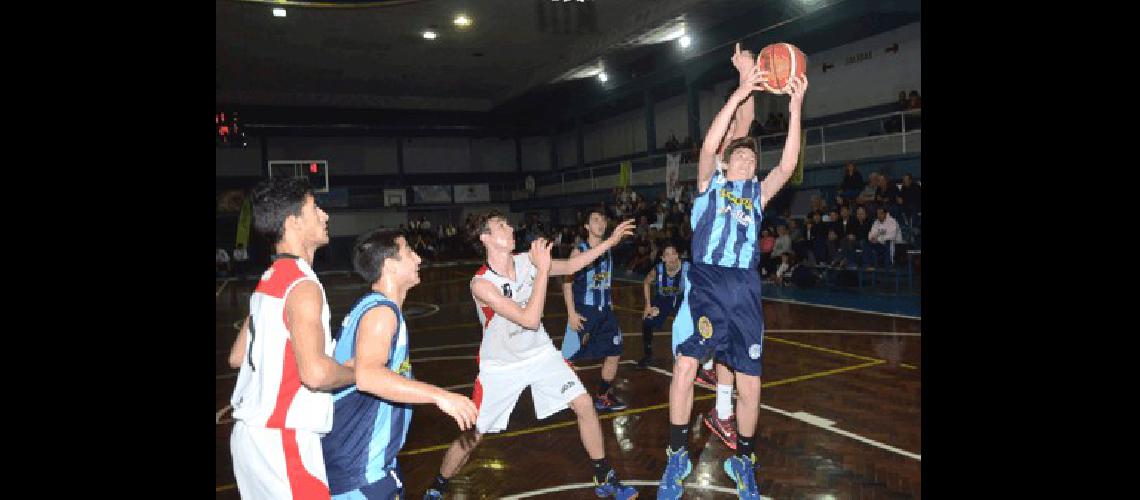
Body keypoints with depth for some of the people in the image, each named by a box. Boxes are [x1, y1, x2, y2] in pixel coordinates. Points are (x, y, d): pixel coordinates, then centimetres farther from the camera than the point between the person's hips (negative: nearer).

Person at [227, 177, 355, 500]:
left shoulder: (269, 282, 10)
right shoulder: (303, 286, -19)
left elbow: (238, 355, 19)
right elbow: (315, 373, -30)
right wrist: (355, 373, -12)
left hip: (251, 433, 9)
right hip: (281, 438, -9)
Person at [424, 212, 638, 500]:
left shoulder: (527, 261, -11)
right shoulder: (481, 283, -26)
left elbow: (570, 266, 4)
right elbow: (530, 319, -32)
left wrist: (610, 241, -2)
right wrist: (543, 268, -32)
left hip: (540, 353, 5)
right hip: (501, 366, -4)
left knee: (584, 405, -1)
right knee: (471, 437, 2)